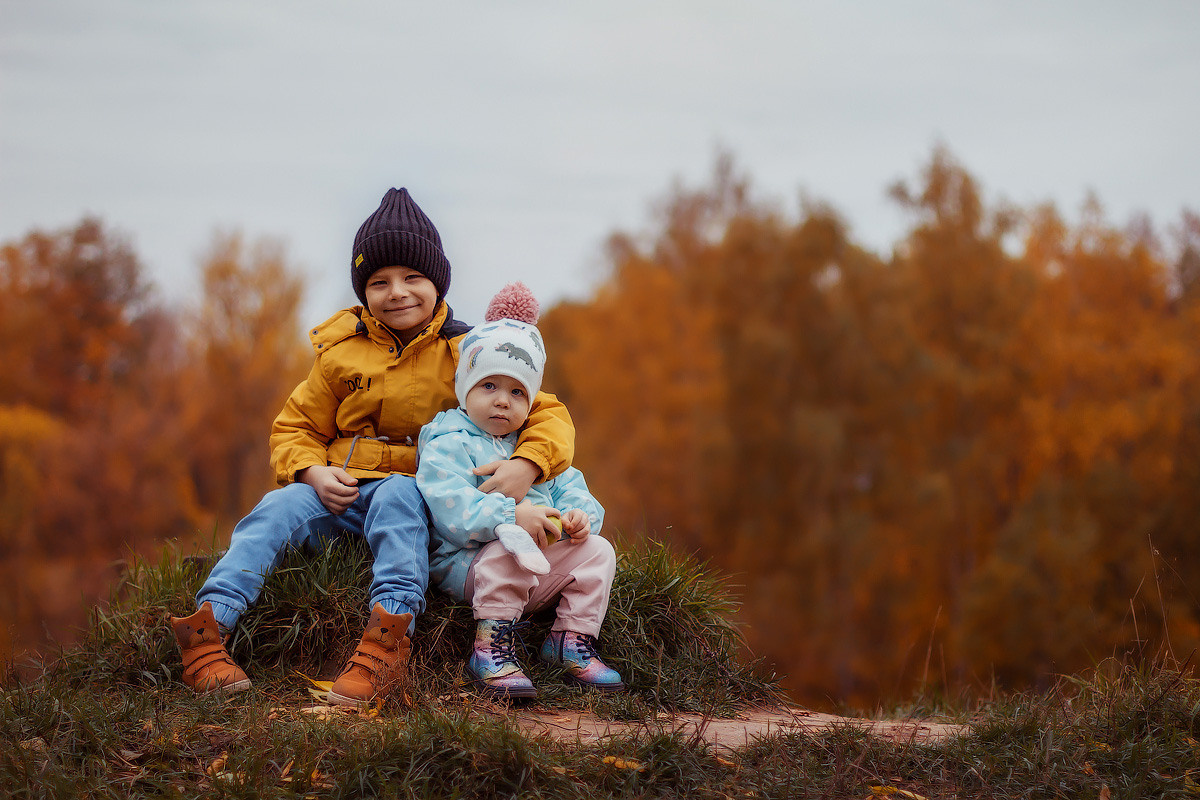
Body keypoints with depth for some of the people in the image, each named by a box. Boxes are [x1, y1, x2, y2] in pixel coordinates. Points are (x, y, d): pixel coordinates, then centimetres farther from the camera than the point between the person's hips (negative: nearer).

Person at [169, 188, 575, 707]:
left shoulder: (463, 354, 3)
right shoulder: (342, 352, 10)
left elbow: (545, 413, -1)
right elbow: (296, 427, 16)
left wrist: (527, 465, -24)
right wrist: (314, 473, -8)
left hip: (415, 494, -2)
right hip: (339, 492, 2)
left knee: (396, 494, -37)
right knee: (278, 509, -26)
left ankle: (390, 639, -53)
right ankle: (207, 628, -40)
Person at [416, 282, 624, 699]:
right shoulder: (449, 442, -4)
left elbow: (569, 487, 18)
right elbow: (448, 503, -20)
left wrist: (579, 515, -10)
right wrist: (511, 516, -32)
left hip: (538, 560, 7)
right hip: (464, 563, -7)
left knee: (597, 551, -8)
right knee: (508, 553, -37)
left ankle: (573, 641, -2)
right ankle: (491, 651, -29)